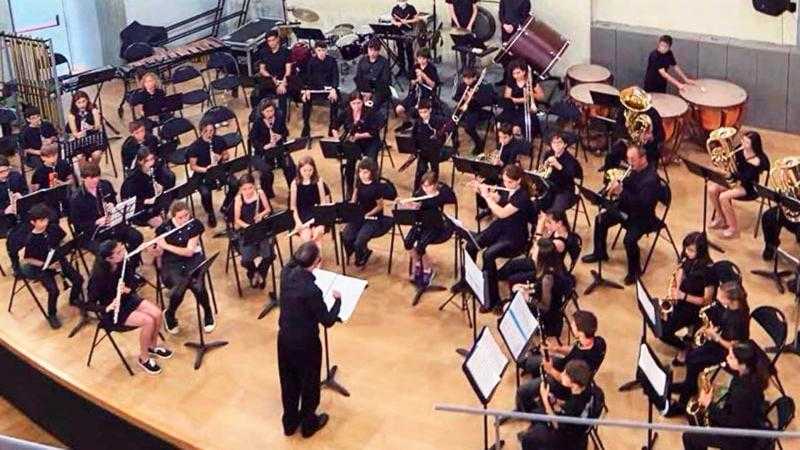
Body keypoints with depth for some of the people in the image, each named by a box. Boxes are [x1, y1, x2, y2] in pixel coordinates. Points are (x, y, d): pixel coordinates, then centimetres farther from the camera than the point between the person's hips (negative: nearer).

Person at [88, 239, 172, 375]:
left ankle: (153, 346, 17)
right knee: (148, 321, -21)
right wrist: (109, 306, -38)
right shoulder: (99, 276, -30)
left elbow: (131, 282, 3)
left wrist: (128, 289, -20)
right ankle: (143, 358, 1)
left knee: (157, 314, -11)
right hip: (111, 310, -6)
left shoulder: (123, 263, -12)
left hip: (127, 299, 6)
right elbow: (91, 303, -22)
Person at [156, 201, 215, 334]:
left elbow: (189, 252, -16)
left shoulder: (195, 224, -9)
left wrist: (166, 246, -23)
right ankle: (169, 315, 2)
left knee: (198, 285, -28)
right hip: (172, 263, 0)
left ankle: (208, 312, 3)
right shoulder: (164, 228, -8)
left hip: (193, 260, 0)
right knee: (179, 287, -29)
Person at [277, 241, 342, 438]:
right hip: (306, 343, -6)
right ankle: (309, 424, 38)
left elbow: (293, 263, 13)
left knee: (288, 381, 24)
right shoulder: (312, 290, -33)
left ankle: (290, 422, 43)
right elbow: (328, 321, -21)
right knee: (309, 384, 18)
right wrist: (338, 300, -6)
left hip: (284, 338, 6)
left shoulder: (286, 273, -14)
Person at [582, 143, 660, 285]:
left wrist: (621, 191, -39)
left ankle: (634, 270, -3)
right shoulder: (633, 170, -2)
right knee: (601, 219, 10)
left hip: (642, 217, -9)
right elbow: (626, 185, 12)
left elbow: (641, 204, -34)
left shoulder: (651, 179, -28)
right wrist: (615, 184, -12)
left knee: (629, 240, -28)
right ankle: (599, 253, 31)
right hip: (625, 209, 9)